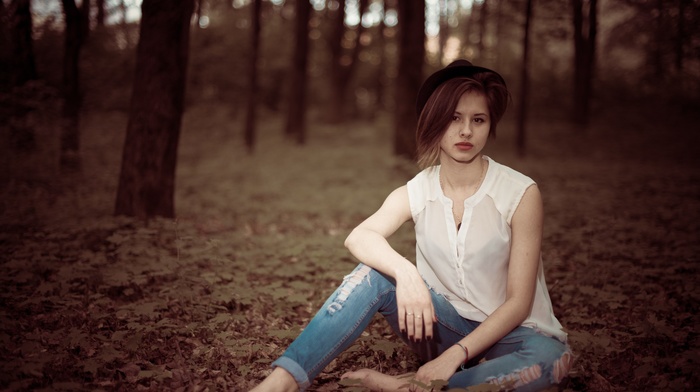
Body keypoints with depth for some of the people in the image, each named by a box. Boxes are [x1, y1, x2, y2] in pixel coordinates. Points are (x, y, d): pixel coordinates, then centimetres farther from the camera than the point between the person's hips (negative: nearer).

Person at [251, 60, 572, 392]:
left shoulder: (521, 194, -13)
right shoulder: (416, 192, -4)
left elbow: (518, 301, -15)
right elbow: (358, 237, -24)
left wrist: (456, 355, -26)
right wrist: (404, 272, -45)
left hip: (504, 332, -1)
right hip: (444, 325, 2)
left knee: (552, 356, -36)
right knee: (374, 274, -25)